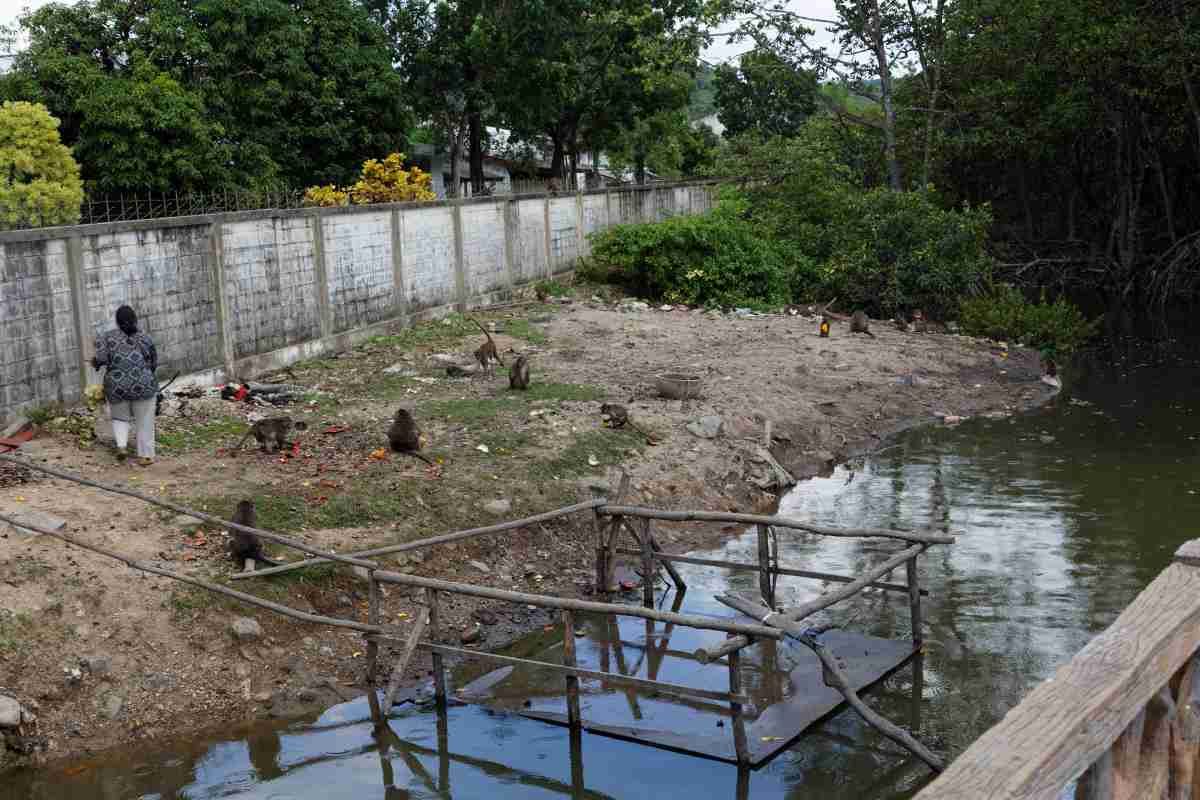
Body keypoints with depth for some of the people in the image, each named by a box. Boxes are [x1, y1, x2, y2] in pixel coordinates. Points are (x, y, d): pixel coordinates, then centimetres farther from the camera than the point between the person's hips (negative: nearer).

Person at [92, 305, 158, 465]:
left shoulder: (108, 337, 3)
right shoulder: (144, 339, 7)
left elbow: (101, 357, -10)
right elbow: (154, 363, 9)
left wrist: (95, 362, 11)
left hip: (117, 387, 1)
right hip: (142, 385, -1)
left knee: (120, 418, 22)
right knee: (144, 422, 9)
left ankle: (121, 445, 1)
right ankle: (145, 456, 9)